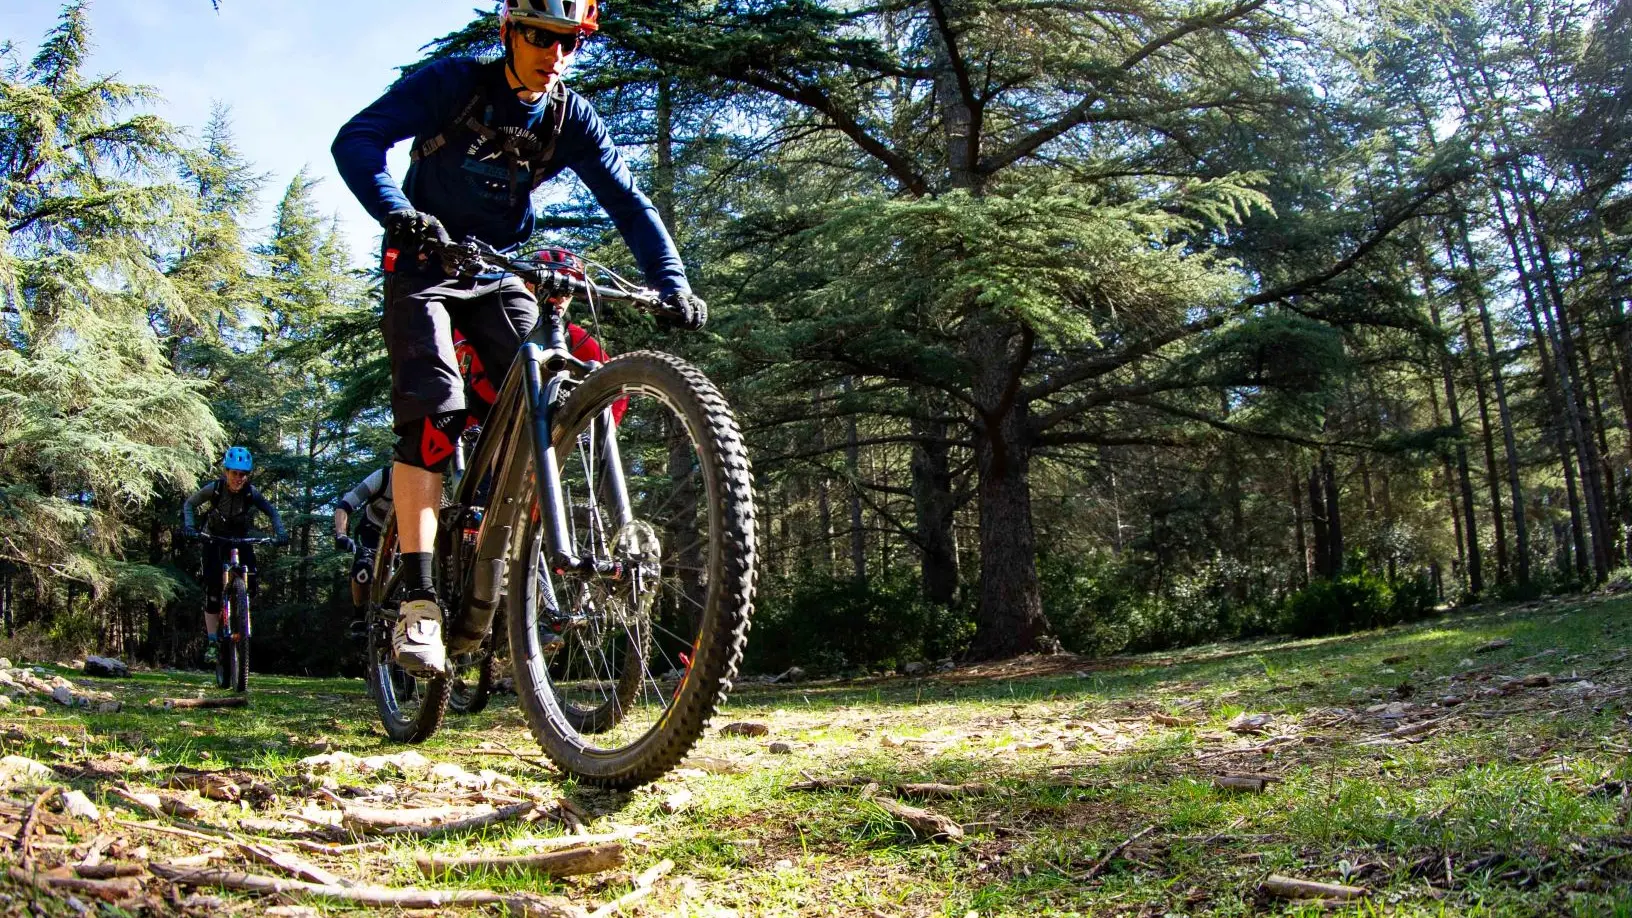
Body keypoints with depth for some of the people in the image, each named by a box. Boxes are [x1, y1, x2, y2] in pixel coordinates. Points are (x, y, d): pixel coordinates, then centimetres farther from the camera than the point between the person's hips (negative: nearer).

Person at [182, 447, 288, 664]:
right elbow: (189, 505, -9)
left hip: (240, 540, 1)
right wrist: (189, 526, -26)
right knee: (213, 588, -17)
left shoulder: (251, 493, -20)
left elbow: (271, 511, -10)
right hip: (215, 539, -1)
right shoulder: (214, 489, -21)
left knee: (250, 585, -17)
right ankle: (212, 642, -13)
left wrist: (280, 532, -26)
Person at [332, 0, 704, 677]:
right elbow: (355, 142, -22)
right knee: (433, 411, -22)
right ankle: (418, 603, -23)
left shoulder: (570, 118, -3)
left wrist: (672, 283, -21)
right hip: (426, 266, -4)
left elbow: (627, 202, -7)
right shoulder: (452, 84, -12)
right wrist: (399, 213, -41)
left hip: (502, 275, 4)